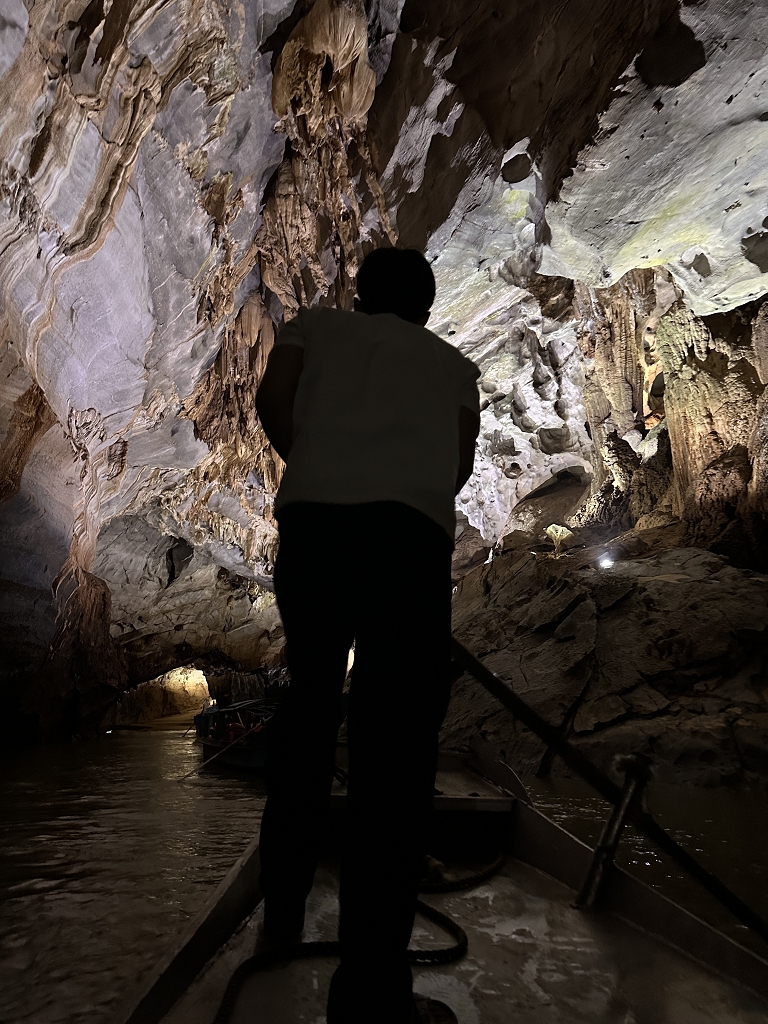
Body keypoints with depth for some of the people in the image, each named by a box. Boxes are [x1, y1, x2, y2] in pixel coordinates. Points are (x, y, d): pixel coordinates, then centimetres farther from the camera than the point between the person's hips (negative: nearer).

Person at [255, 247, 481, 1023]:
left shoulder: (316, 325, 26)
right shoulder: (454, 364, 28)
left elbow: (272, 399, 9)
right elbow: (459, 468, 20)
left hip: (311, 517, 2)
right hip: (411, 529, -1)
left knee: (308, 701, 16)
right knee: (396, 734, -4)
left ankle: (283, 905, 26)